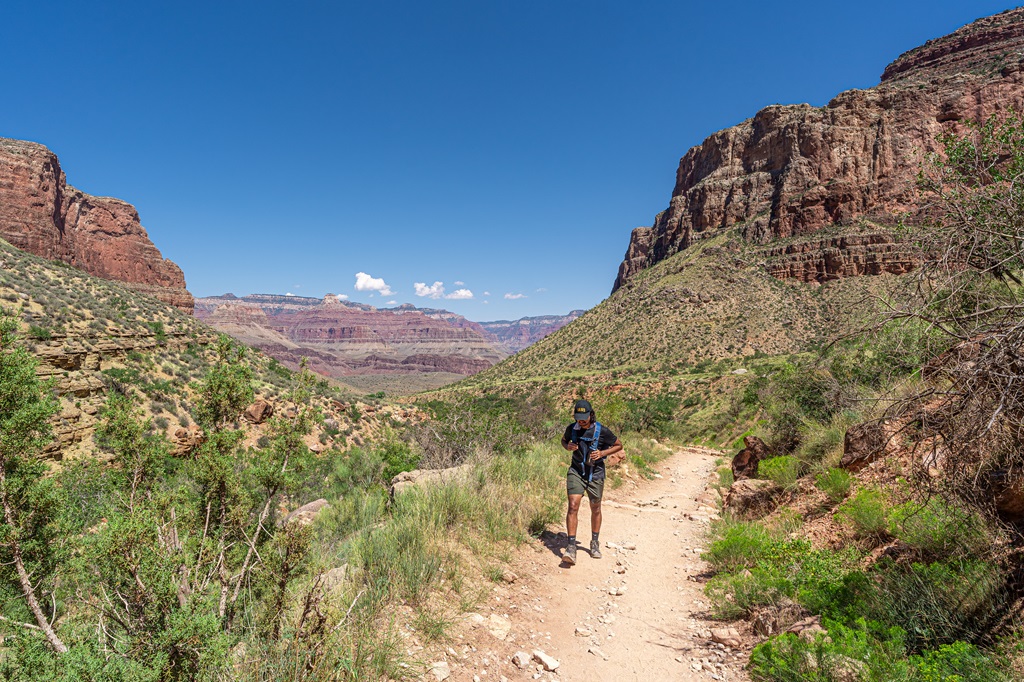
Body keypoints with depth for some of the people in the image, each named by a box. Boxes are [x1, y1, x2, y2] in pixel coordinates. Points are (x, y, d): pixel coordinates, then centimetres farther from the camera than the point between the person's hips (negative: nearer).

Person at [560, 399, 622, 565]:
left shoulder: (602, 430, -13)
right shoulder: (572, 428, -4)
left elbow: (619, 445, -1)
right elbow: (564, 440, 16)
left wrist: (602, 453, -16)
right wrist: (568, 447, -7)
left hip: (595, 474, -1)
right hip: (576, 472, 1)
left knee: (595, 509, 14)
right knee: (573, 506, -14)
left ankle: (595, 543, 34)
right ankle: (571, 548, -13)